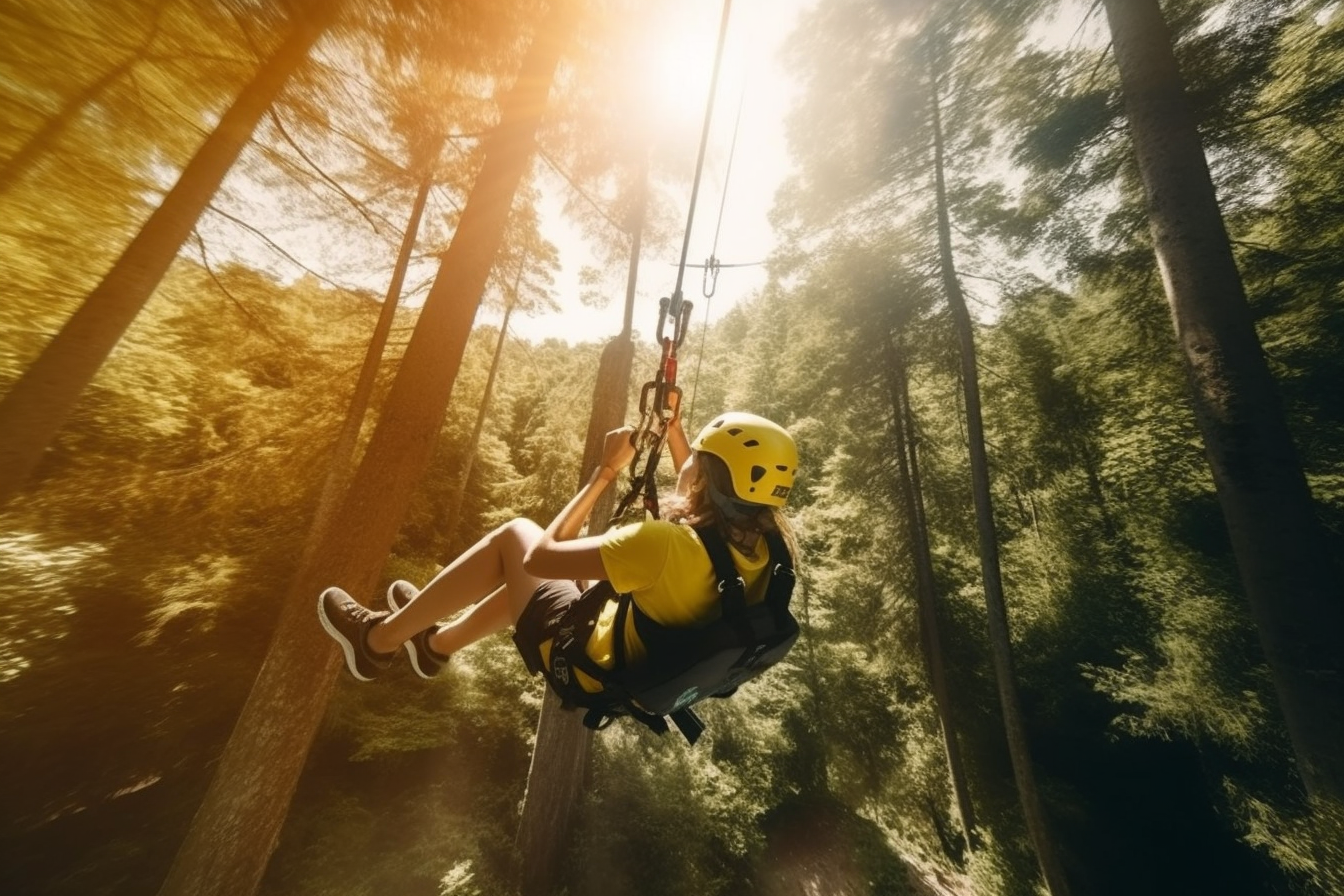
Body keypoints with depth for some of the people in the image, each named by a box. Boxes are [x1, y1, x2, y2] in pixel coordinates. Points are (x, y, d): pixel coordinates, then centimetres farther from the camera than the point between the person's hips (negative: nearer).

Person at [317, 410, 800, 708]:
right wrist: (675, 433, 0)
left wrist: (605, 471, -21)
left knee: (514, 535, -2)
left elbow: (540, 556, -26)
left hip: (594, 671, -7)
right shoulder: (758, 545, -13)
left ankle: (380, 639, 15)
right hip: (646, 675, 7)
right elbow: (708, 502, 9)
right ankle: (436, 643, 41)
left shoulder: (665, 543, -37)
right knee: (525, 577, 20)